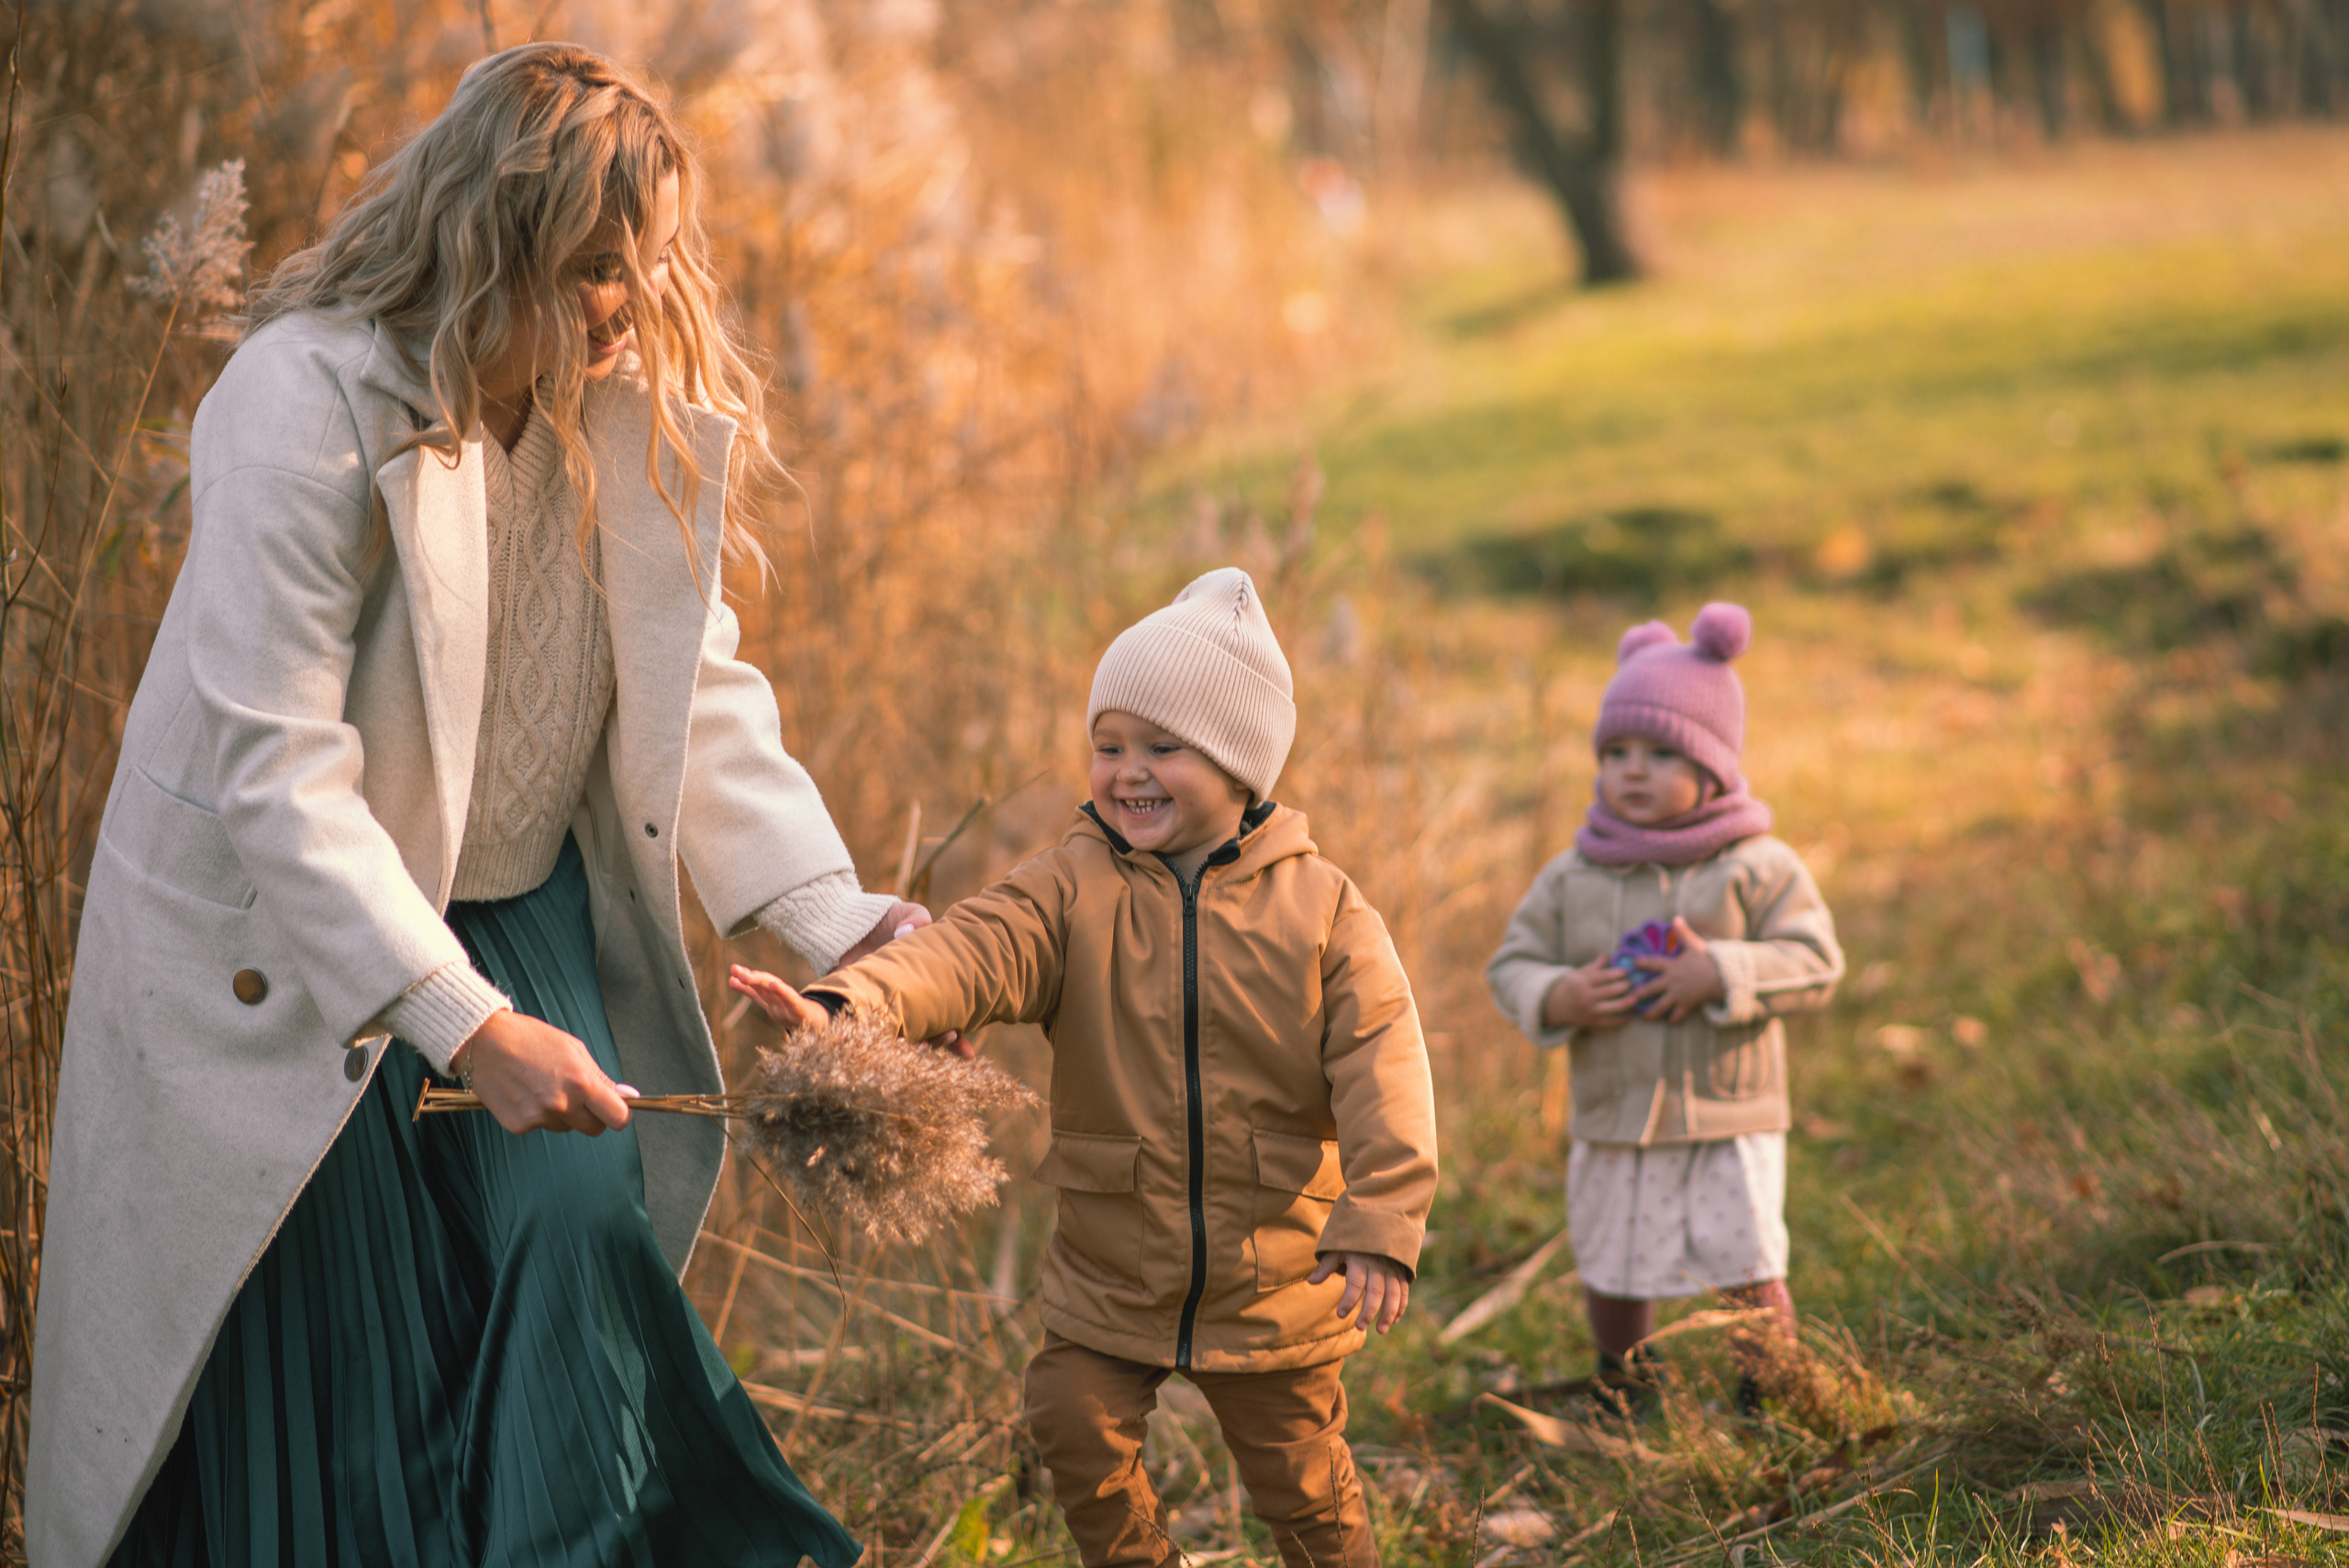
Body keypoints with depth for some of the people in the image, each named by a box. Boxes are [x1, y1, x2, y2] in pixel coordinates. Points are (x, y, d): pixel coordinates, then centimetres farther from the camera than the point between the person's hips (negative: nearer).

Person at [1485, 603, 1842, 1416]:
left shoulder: (1757, 868, -5)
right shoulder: (1573, 877, 2)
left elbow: (1814, 962, -10)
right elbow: (1512, 963, 5)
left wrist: (1720, 974, -24)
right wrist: (1559, 999, -16)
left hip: (1727, 1120, -2)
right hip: (1613, 1123, 3)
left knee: (1751, 1276, 0)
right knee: (1613, 1275, 13)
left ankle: (1766, 1396, 22)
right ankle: (1618, 1387, 39)